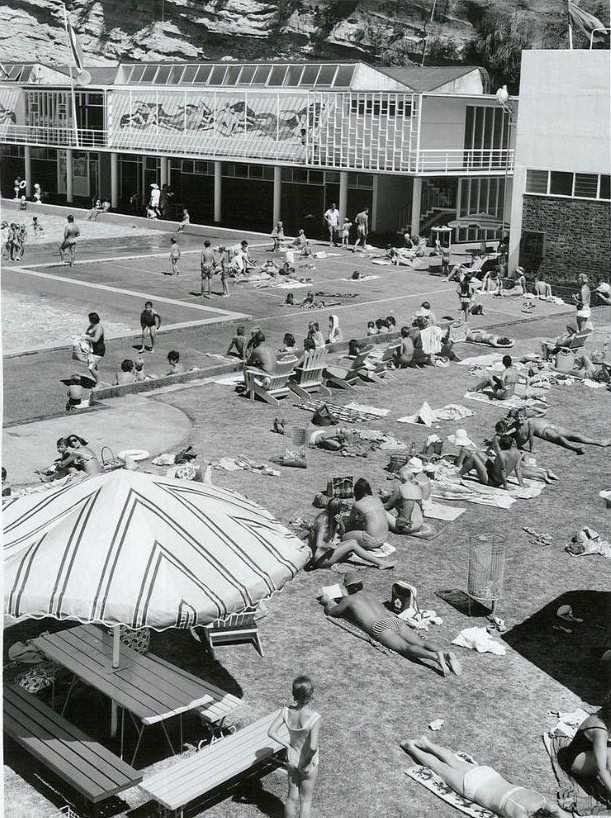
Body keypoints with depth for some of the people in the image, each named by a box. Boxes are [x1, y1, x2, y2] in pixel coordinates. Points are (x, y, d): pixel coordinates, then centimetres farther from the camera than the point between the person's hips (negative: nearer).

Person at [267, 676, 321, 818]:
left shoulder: (286, 711, -20)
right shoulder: (315, 718, -33)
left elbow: (271, 732, -19)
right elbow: (313, 746, -37)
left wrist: (288, 746, -9)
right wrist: (309, 762, -17)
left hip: (292, 759, 4)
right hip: (308, 763, -4)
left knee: (292, 797, 26)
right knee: (305, 800, 18)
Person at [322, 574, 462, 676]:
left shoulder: (348, 599, 20)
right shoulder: (368, 594, 37)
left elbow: (330, 611, 34)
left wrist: (327, 602, 56)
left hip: (380, 626, -6)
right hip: (395, 620, 6)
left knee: (405, 647, -27)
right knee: (421, 643, -13)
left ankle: (435, 656, -55)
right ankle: (445, 652, -43)